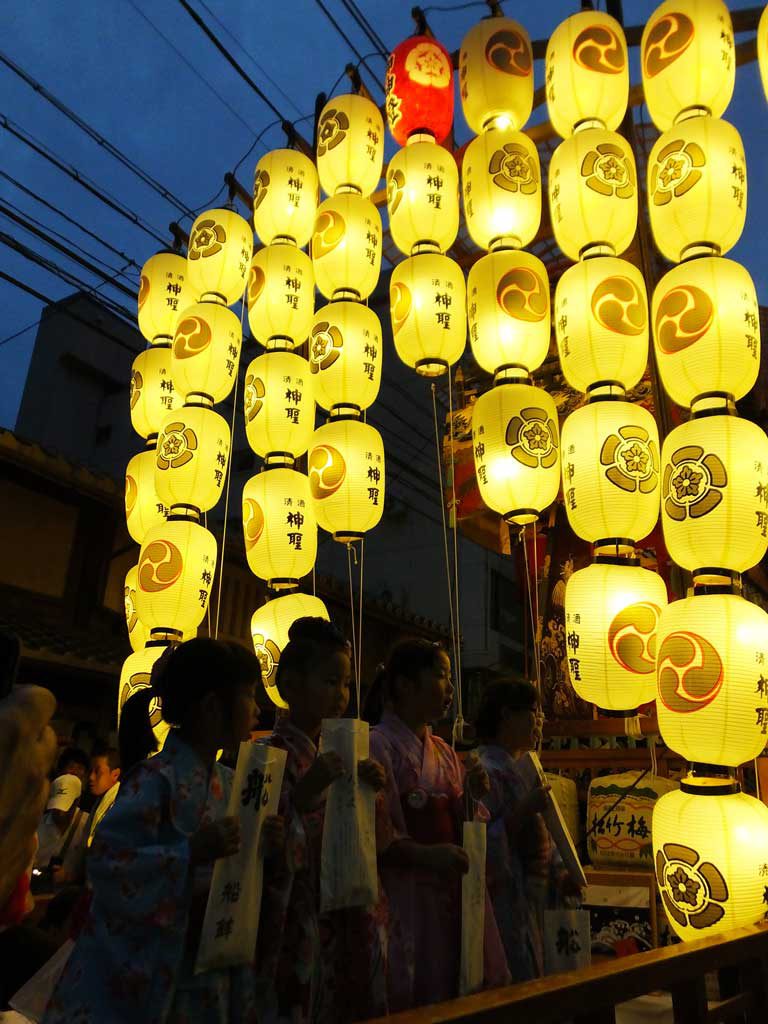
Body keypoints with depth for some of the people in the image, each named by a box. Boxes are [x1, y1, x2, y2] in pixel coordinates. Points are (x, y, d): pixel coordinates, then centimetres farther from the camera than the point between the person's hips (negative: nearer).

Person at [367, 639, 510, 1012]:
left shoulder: (444, 753, 12)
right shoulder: (377, 745, -11)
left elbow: (460, 828, 15)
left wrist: (472, 795, -3)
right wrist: (424, 855, -29)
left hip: (453, 896, 7)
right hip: (404, 896, -7)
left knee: (456, 995, 10)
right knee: (411, 1000, 0)